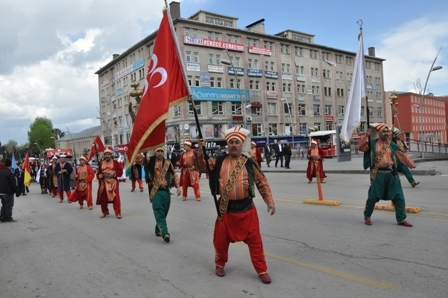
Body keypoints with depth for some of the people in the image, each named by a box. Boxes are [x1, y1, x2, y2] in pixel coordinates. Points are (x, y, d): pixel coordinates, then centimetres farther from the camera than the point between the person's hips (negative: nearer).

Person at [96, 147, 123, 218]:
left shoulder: (115, 162, 1)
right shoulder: (101, 163, 9)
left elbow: (120, 171, -2)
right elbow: (98, 173, 12)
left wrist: (114, 173, -16)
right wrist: (99, 176, -10)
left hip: (113, 182, -3)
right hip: (103, 183, 3)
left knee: (115, 198, -9)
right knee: (103, 198, 9)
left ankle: (118, 213, -3)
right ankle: (105, 212, 27)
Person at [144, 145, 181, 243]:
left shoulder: (167, 163, 9)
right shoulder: (151, 162, 3)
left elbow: (174, 175, 12)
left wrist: (178, 186, 4)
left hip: (166, 191, 4)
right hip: (156, 191, -4)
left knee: (164, 212, 12)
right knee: (159, 213, -12)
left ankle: (158, 230, 30)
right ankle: (165, 233, -18)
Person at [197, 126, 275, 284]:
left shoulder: (249, 163, -3)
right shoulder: (219, 161, 2)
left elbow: (262, 183, 1)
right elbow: (203, 165, -9)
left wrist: (270, 201, -4)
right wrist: (201, 150, -25)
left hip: (246, 208, -1)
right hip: (226, 209, 2)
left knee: (254, 240, 6)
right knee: (221, 239, 14)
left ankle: (262, 270, 21)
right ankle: (220, 264, 39)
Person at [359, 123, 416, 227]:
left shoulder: (391, 144, 8)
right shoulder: (372, 143, 1)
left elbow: (402, 154, 9)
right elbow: (361, 147, -11)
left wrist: (410, 163, 1)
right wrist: (365, 136, -19)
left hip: (391, 174, 3)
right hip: (378, 174, -3)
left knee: (398, 196, 4)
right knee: (373, 196, 2)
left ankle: (401, 219, 16)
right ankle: (367, 217, 21)